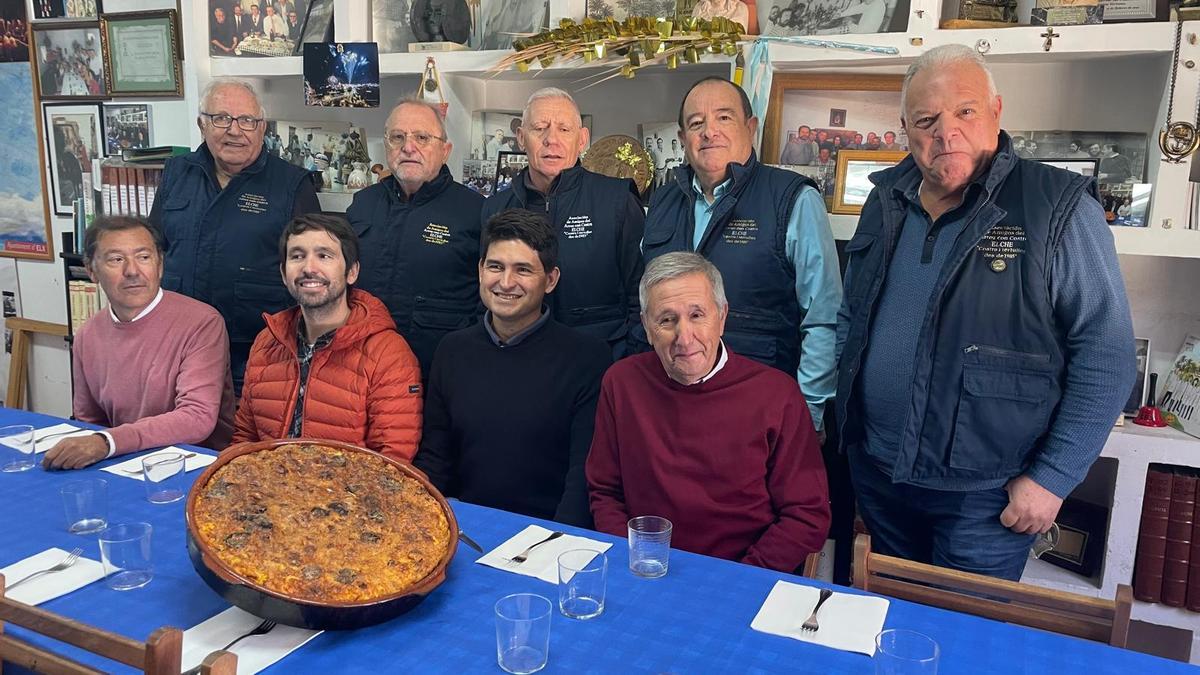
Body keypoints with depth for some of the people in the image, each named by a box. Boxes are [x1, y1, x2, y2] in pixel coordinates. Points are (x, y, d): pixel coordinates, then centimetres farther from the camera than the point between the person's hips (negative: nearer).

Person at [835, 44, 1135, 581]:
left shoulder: (1059, 209, -11)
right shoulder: (885, 204, 5)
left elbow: (1105, 357, -12)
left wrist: (1052, 478, -13)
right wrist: (841, 414, 11)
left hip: (983, 496, -5)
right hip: (876, 472, 5)